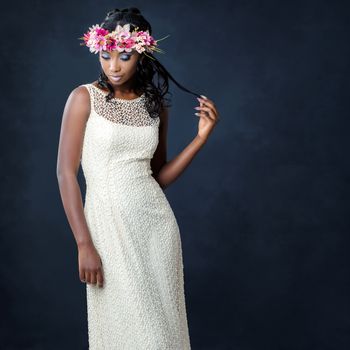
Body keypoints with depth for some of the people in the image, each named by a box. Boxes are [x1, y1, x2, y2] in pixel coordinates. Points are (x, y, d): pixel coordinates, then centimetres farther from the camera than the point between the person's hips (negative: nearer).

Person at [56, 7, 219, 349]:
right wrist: (84, 244, -13)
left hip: (157, 222, 4)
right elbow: (66, 173, -9)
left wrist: (201, 137, -1)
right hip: (110, 225, -3)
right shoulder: (84, 98, -5)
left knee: (162, 322, 11)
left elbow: (158, 177, 10)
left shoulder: (155, 105, 6)